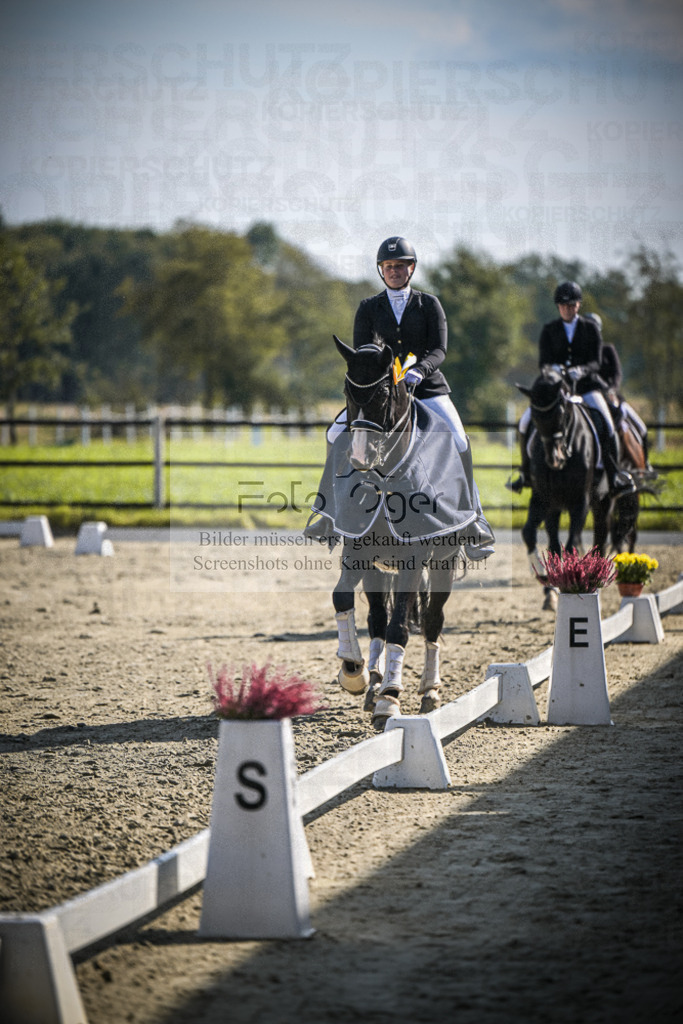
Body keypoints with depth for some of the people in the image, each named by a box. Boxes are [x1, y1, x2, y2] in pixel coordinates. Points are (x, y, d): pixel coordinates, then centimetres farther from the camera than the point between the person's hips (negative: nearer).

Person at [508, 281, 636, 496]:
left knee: (605, 424, -23)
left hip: (587, 385, -2)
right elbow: (543, 361, -3)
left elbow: (596, 363, -5)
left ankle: (615, 478, -14)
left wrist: (581, 371, -27)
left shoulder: (590, 328, 3)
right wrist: (553, 369, -28)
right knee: (526, 422, -13)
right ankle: (526, 474, 4)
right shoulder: (549, 331, 6)